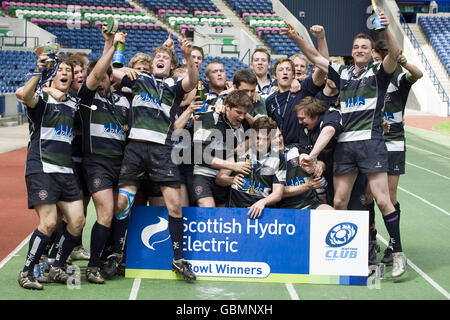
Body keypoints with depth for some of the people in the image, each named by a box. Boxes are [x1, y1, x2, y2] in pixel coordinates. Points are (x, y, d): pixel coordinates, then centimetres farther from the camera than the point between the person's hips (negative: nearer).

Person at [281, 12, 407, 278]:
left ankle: (398, 253, 0)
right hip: (345, 144, 5)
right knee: (339, 201, 2)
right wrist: (296, 38, 7)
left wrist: (386, 30, -30)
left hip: (371, 141, -4)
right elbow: (316, 58, 19)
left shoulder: (379, 72, 6)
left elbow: (394, 55, -13)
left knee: (382, 199, -9)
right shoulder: (343, 73, 18)